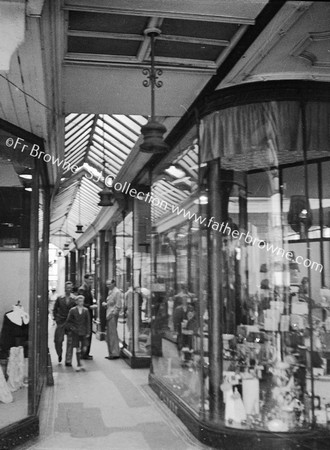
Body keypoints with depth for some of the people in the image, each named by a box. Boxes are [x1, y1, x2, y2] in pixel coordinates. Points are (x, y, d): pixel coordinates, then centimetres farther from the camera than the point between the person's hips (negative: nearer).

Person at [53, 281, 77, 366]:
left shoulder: (74, 299, 1)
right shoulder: (60, 298, 4)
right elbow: (55, 309, 13)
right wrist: (56, 318, 4)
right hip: (60, 322, 1)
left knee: (70, 342, -3)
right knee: (58, 340, 1)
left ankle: (68, 361, 5)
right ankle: (59, 354, 31)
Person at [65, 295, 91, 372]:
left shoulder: (86, 310, 3)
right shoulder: (72, 310, -2)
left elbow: (88, 322, 5)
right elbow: (68, 322, 4)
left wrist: (88, 332, 1)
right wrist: (72, 328, -9)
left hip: (83, 332, 2)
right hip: (75, 332, -2)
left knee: (84, 349, -2)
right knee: (77, 349, -1)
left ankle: (79, 361, 26)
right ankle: (78, 364, 10)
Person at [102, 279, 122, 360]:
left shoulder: (117, 292, -11)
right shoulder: (110, 292, 17)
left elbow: (118, 306, -15)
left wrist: (113, 314, -16)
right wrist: (105, 304, 6)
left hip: (112, 316, -10)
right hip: (109, 316, 10)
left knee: (113, 334, -7)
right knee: (109, 335, 11)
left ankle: (115, 353, -2)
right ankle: (111, 353, 17)